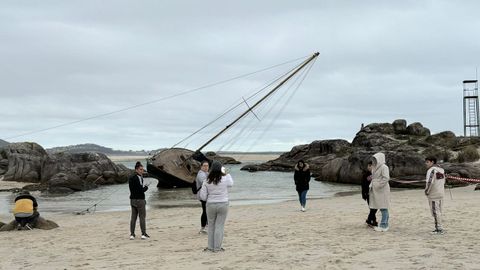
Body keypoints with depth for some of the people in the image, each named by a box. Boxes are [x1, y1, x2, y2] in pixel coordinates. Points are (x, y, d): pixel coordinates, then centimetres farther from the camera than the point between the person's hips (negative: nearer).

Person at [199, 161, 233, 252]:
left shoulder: (207, 182, -6)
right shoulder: (225, 179, -8)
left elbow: (203, 197, -4)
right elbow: (231, 183, 17)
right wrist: (226, 174, 24)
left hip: (211, 205, 1)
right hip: (223, 205, -1)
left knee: (211, 226, 14)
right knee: (219, 226, 5)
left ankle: (211, 247, 18)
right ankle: (217, 247, 8)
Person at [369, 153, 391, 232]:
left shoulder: (384, 167, -11)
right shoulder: (376, 168, 16)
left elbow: (386, 178, -20)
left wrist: (378, 186, -21)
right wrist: (371, 186, 12)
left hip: (382, 190, -9)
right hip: (376, 191, 9)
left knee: (383, 208, -6)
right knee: (382, 208, 11)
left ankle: (383, 226, -5)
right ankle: (385, 225, 17)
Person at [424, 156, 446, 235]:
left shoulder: (431, 170, -17)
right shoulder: (441, 169, 10)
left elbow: (429, 182, -26)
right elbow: (443, 182, 16)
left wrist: (426, 191, -13)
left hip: (433, 195, -9)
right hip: (441, 193, 9)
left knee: (435, 212, -3)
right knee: (439, 211, 15)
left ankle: (439, 229, -1)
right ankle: (438, 228, 21)